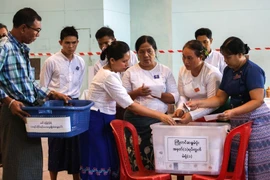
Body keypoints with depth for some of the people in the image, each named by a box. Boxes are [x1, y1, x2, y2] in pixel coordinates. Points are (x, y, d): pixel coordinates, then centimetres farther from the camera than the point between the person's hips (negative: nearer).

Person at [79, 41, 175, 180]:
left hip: (105, 120, 9)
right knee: (100, 162, -5)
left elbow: (123, 101, 15)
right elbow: (130, 105, -24)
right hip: (96, 122, -9)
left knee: (108, 160, 9)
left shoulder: (110, 73, 8)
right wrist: (160, 116, -24)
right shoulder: (109, 77, -22)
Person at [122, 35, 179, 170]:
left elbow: (174, 97, 4)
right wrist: (136, 93, -13)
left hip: (159, 119, 1)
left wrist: (158, 94, -13)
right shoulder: (130, 72, 5)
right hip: (136, 120, 0)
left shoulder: (165, 71, 7)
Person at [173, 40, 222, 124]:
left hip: (212, 115, -5)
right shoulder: (182, 71, 2)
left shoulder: (212, 73, -15)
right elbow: (182, 96, 8)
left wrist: (192, 115, -29)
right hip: (193, 112, 5)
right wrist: (180, 109, -13)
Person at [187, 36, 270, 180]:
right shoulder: (228, 70, 9)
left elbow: (258, 100, -20)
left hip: (255, 121, -7)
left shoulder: (252, 70, -14)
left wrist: (233, 112, -29)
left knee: (257, 165, -3)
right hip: (237, 121, 8)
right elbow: (220, 98, 9)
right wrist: (199, 103, -5)